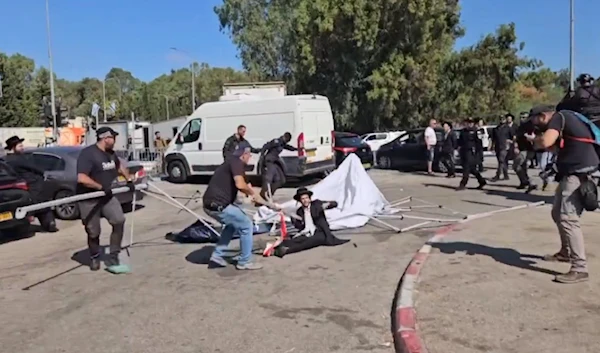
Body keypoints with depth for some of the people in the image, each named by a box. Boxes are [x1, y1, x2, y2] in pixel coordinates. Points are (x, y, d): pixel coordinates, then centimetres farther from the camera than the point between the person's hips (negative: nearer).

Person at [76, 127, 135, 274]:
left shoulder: (110, 153, 5)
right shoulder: (88, 153, -19)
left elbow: (120, 165, 28)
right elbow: (81, 178, -30)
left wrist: (129, 180, 20)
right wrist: (101, 187, -26)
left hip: (106, 196, 6)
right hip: (89, 200, -6)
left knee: (119, 220, -15)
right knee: (93, 232, 5)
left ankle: (113, 259, -8)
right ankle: (94, 258, 35)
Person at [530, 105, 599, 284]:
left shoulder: (558, 117, -10)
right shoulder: (563, 120, 19)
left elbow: (545, 142, -26)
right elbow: (554, 146, 18)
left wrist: (533, 139, -5)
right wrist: (533, 141, 5)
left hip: (580, 173, -11)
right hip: (572, 173, 11)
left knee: (568, 218, -14)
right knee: (558, 214, 20)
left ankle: (579, 269, -14)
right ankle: (565, 252, 36)